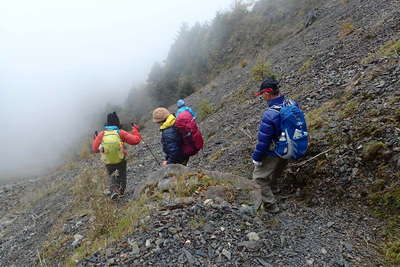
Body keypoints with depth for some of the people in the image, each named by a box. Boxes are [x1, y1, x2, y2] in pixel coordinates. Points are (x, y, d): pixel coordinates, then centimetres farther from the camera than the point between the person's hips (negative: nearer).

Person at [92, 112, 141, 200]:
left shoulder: (101, 134, -16)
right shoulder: (121, 133, -20)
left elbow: (95, 149, -6)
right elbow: (136, 140, -16)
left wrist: (96, 139, 11)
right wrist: (135, 130, 0)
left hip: (108, 162, 1)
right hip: (121, 160, -1)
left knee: (112, 176, 25)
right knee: (122, 175, 26)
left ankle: (113, 190, 5)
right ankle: (121, 191, 39)